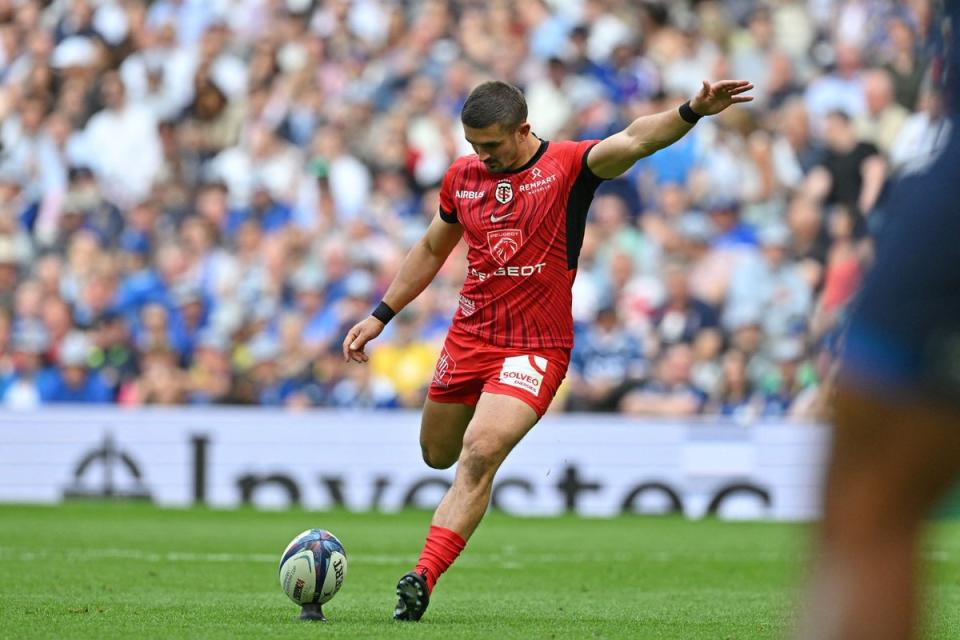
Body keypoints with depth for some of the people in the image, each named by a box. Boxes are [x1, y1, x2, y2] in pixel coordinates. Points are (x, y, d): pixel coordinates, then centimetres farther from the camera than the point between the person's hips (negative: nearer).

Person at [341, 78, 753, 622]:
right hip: (469, 337, 6)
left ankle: (423, 578, -21)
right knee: (438, 453, 18)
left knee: (479, 453, -22)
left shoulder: (569, 166, -9)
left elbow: (633, 141, -26)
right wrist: (379, 317, 19)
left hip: (537, 346, -6)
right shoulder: (462, 176, 6)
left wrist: (692, 112, -44)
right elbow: (431, 251, 20)